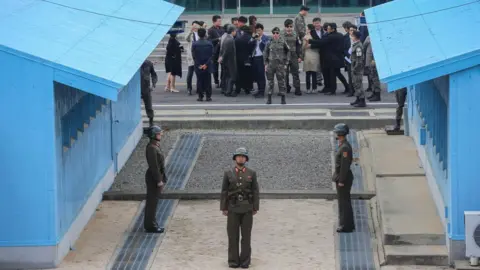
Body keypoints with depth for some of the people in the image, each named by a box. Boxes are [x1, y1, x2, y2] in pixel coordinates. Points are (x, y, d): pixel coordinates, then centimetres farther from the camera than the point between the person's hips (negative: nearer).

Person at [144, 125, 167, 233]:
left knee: (153, 201, 17)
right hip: (153, 178, -10)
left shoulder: (156, 146, 10)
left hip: (157, 176, 10)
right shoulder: (152, 148, -21)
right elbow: (154, 166, -23)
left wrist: (161, 179, 18)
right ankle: (150, 225, 4)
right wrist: (159, 180, -20)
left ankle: (150, 224, 25)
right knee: (152, 201, -2)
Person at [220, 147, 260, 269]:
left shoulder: (252, 173, 1)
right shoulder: (228, 174, 1)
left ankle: (245, 261, 8)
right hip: (233, 208, 0)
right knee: (233, 235, 1)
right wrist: (223, 209, -3)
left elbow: (255, 192, 2)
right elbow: (224, 192, 2)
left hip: (247, 208, 0)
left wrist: (255, 208, -2)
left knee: (246, 235, 1)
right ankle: (233, 261, 8)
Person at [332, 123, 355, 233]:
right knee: (345, 201, 15)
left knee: (344, 202, -4)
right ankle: (348, 225, 21)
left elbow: (345, 165, -23)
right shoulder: (344, 145, 10)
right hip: (343, 178, 10)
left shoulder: (345, 147, -22)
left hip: (343, 178, -10)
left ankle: (346, 226, 1)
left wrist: (341, 181, -21)